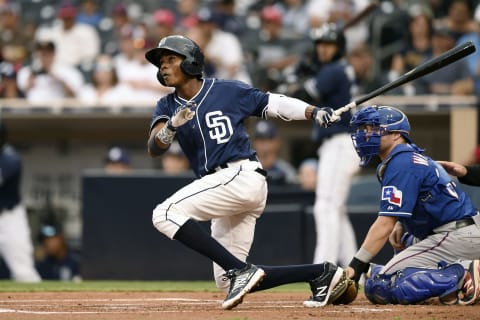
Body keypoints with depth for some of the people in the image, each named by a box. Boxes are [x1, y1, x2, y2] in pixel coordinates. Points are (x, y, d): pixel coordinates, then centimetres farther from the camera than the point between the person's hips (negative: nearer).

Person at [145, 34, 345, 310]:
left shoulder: (228, 91, -1)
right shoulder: (168, 107, 12)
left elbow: (274, 104, 5)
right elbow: (155, 148, -4)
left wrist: (314, 112, -9)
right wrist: (172, 126, -25)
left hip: (242, 175, -7)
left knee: (166, 214, -22)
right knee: (228, 281, 5)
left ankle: (240, 269, -23)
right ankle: (321, 273, 11)